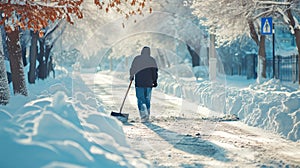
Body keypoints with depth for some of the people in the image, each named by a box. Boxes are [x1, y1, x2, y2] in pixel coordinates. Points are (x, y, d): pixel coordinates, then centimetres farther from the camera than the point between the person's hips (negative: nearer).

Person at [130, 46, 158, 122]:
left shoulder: (137, 59, -2)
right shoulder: (152, 60, 0)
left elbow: (132, 69, 3)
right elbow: (155, 71, -2)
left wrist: (132, 76, 21)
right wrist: (155, 81, 4)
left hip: (139, 83, -2)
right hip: (149, 83, 2)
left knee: (140, 100, 0)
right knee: (147, 100, 14)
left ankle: (143, 116, -16)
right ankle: (147, 117, 20)